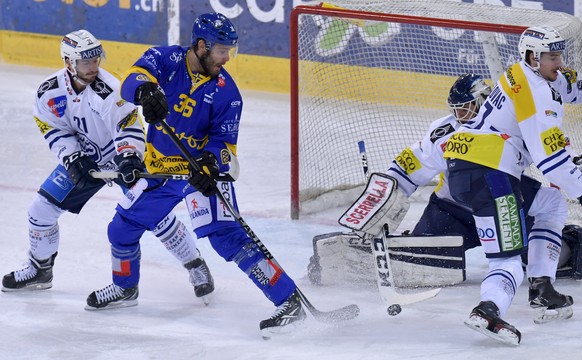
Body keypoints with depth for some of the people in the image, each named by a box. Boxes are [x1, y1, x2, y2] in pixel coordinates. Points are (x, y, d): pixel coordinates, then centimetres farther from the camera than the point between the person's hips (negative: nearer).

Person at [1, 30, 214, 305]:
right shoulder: (50, 92, -13)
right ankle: (40, 269, 23)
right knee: (42, 208, 0)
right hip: (83, 158, 5)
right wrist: (72, 158, -16)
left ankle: (196, 266, 4)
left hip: (123, 157, -5)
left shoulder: (107, 90, -29)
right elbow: (55, 130, -2)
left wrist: (129, 158, -47)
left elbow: (128, 126, -32)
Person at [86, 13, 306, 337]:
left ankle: (288, 301, -24)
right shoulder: (165, 59, -11)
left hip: (203, 168, -4)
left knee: (225, 234, -21)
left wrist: (209, 164, -34)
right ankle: (125, 286, 44)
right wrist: (145, 90, -53)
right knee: (122, 229, 12)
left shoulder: (226, 92, -14)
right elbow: (134, 80, -29)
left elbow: (224, 140, -12)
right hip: (160, 166, 4)